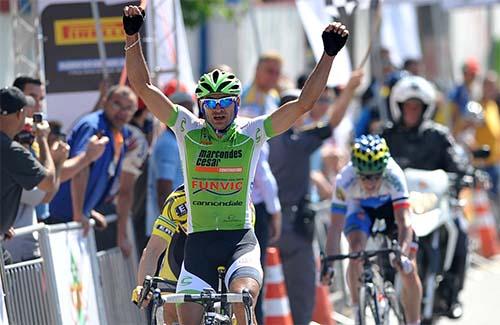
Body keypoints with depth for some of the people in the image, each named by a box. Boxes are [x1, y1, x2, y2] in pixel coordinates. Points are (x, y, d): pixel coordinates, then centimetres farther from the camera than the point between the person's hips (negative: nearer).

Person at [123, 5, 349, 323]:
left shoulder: (251, 133, 0)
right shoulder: (188, 130, 2)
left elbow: (304, 102, -7)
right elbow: (143, 86, -3)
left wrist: (329, 54, -16)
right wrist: (133, 37, -14)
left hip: (241, 240, -2)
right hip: (199, 240, 2)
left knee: (242, 299, -29)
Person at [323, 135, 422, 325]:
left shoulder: (394, 175, -39)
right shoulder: (345, 180, -36)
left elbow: (404, 222, -44)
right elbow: (335, 227, -33)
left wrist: (403, 253, -59)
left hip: (391, 205, 0)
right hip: (360, 208, 0)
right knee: (356, 248, -28)